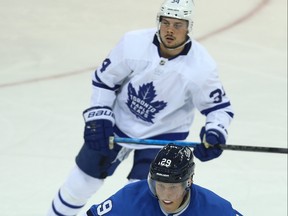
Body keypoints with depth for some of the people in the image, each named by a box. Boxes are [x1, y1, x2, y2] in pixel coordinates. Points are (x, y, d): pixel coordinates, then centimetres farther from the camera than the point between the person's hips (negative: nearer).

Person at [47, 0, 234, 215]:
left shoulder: (202, 67, -25)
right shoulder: (133, 42, -21)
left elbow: (220, 107, -12)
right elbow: (104, 79, -6)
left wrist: (214, 134, -30)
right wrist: (98, 118, -10)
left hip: (163, 134, -2)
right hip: (118, 122, 2)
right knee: (83, 179, 13)